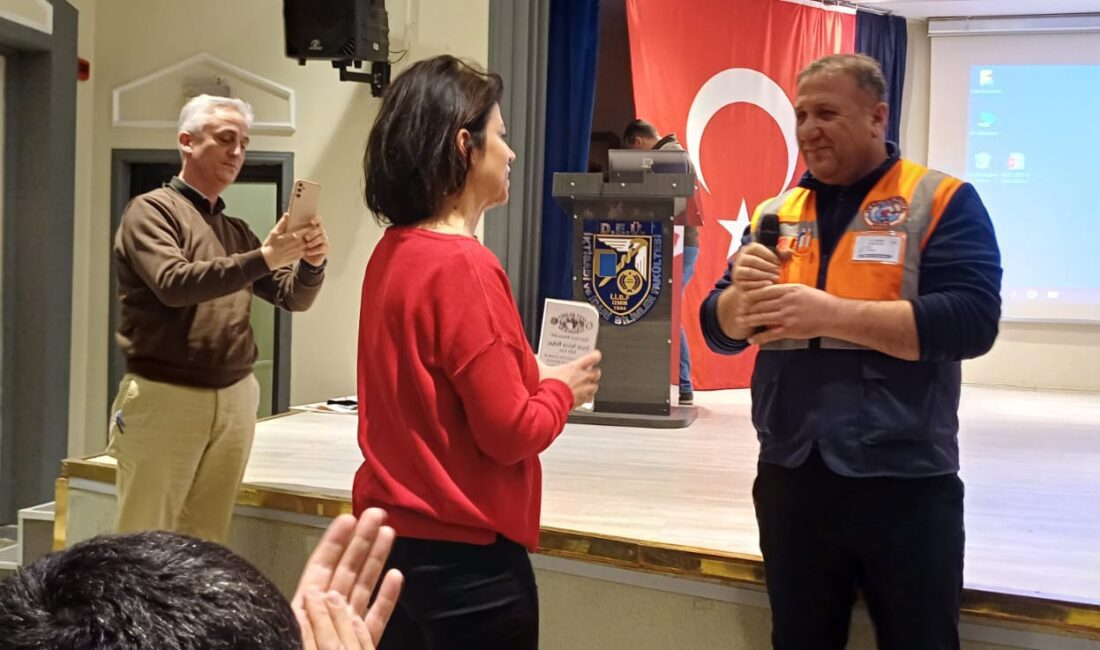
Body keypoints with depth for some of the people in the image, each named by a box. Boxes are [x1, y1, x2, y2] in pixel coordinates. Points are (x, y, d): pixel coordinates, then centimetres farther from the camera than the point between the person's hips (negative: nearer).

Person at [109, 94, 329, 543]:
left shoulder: (237, 231, 14)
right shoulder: (152, 210, -2)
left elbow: (294, 298, 10)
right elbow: (174, 284, -19)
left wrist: (311, 263, -12)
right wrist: (263, 258, -28)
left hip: (235, 400, 5)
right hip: (165, 398, -5)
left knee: (207, 541, 8)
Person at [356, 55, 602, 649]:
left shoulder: (391, 253, 3)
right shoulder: (464, 265, -21)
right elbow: (510, 434, -19)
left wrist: (534, 378, 10)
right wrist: (561, 388, -1)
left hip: (392, 532, 8)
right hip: (462, 552, -8)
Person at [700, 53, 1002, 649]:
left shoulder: (941, 201, -4)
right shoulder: (774, 214, 10)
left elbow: (972, 321, -17)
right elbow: (719, 330, 9)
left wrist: (831, 314, -21)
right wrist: (744, 295, -13)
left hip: (903, 485, -4)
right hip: (790, 481, 4)